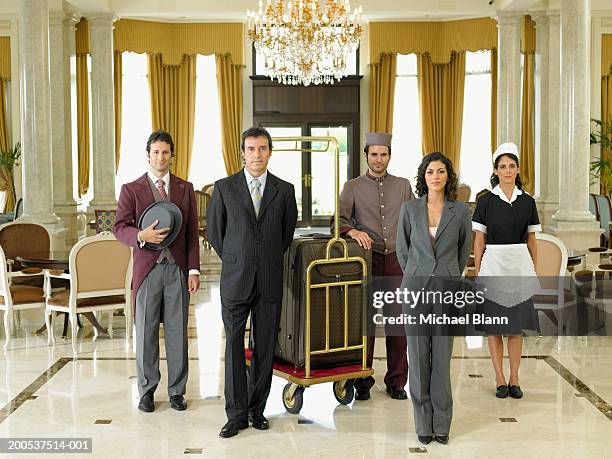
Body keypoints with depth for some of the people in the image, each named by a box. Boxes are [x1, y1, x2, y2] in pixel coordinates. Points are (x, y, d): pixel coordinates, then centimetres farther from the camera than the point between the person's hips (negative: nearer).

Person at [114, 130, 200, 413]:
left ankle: (177, 390, 15)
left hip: (178, 269, 1)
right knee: (146, 331, 4)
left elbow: (192, 232, 7)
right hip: (147, 269, -1)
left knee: (177, 331, 4)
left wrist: (194, 270, 0)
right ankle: (147, 390, 17)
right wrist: (141, 236, -22)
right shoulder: (131, 190, 5)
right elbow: (119, 227, -1)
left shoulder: (185, 188, 10)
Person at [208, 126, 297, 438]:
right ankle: (237, 414, 11)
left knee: (265, 348, 7)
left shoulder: (284, 190, 4)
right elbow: (214, 230, 10)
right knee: (234, 347, 2)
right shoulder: (225, 187, 1)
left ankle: (256, 409, 19)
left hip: (269, 281, 1)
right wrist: (233, 261, 11)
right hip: (235, 280, -1)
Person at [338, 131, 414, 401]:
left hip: (397, 259, 1)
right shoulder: (352, 187, 7)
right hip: (367, 259, -1)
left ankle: (396, 381, 11)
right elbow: (339, 219, -2)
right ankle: (363, 381, 11)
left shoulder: (403, 186, 12)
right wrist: (353, 231, -23)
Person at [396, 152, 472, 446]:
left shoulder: (460, 211, 1)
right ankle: (423, 423, 14)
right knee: (418, 357, 4)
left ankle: (441, 424, 14)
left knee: (442, 358, 2)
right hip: (416, 288, 1)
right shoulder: (410, 209, 2)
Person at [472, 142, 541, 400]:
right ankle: (500, 380, 10)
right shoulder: (486, 201, -1)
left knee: (516, 326, 5)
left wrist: (533, 271, 8)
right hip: (493, 264, -2)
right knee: (493, 326, 2)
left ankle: (514, 379, 13)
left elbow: (531, 240, 10)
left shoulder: (527, 201, 6)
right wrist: (478, 272, -2)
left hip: (519, 265, 2)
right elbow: (479, 241, 1)